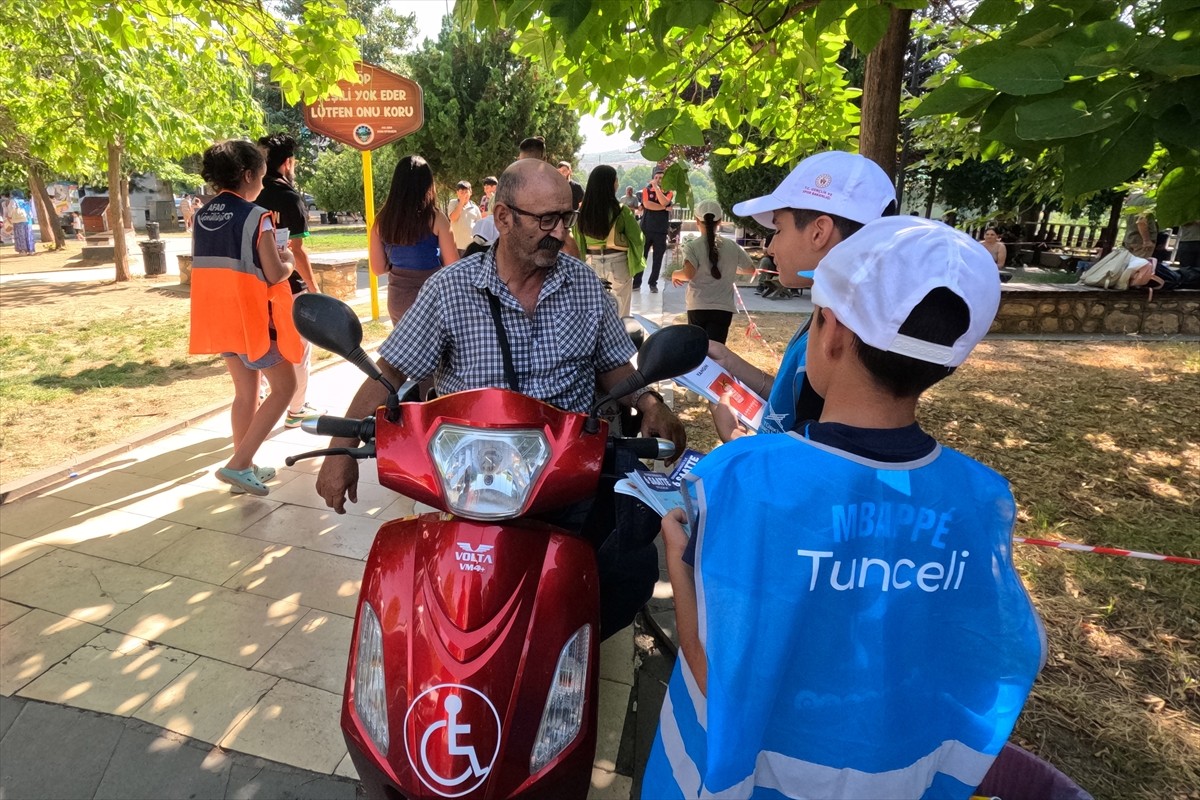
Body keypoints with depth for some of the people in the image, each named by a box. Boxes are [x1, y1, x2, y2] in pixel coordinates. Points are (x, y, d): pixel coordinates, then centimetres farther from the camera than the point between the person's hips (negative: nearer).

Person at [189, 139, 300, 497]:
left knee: (245, 392, 18)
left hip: (220, 316, 8)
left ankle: (244, 467, 24)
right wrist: (287, 261, 5)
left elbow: (204, 266, 15)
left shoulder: (202, 216, 8)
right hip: (253, 315, -8)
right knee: (284, 387, 6)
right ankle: (238, 464, 0)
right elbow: (274, 274, -17)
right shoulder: (256, 216, -14)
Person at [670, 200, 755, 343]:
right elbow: (751, 269, 13)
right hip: (723, 308, 1)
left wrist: (675, 274, 0)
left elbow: (688, 274, -21)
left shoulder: (692, 246, -6)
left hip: (698, 307, 0)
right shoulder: (732, 246, 3)